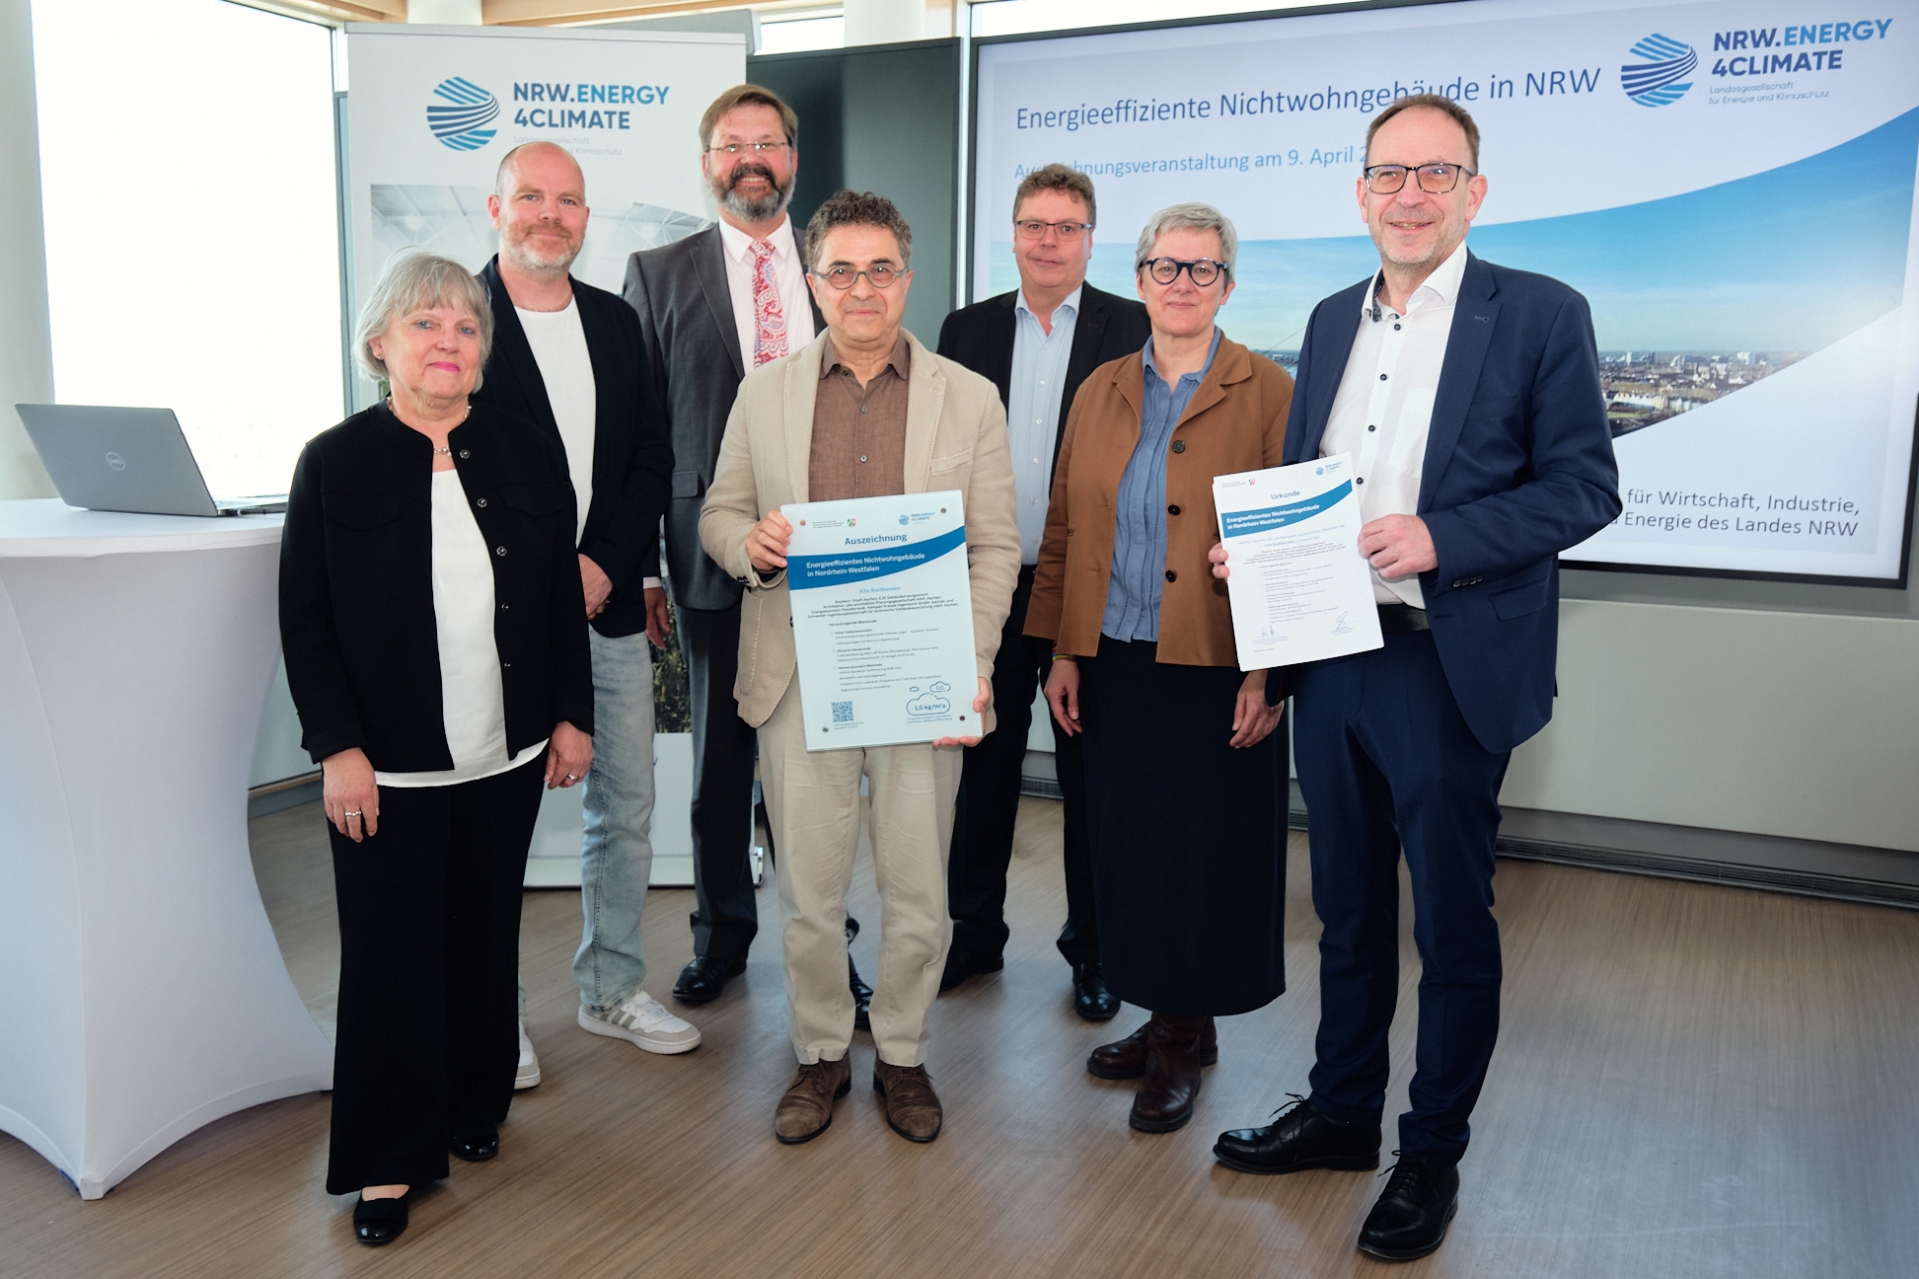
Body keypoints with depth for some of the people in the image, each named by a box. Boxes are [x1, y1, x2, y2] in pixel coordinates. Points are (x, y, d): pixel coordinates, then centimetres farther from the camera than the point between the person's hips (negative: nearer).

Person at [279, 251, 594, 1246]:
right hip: (387, 765, -3)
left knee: (485, 936, 14)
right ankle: (390, 1160, 19)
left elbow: (563, 599, 8)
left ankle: (473, 1109, 34)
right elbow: (305, 621, -5)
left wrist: (572, 716, 4)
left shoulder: (527, 456, 4)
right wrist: (338, 747, -11)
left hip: (506, 755, 3)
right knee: (391, 951, 4)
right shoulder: (334, 463, -4)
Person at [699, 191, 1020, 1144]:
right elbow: (718, 514, 12)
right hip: (800, 676, 1)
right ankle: (820, 1055, 29)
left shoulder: (970, 399, 5)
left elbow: (995, 547, 3)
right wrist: (750, 544, -13)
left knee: (917, 888, 8)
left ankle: (902, 1054, 29)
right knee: (807, 887, 9)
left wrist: (971, 665, -9)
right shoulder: (764, 392, 8)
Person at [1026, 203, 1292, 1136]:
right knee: (1128, 847, 10)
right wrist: (1063, 651, 7)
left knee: (1202, 851, 4)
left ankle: (1182, 1040, 22)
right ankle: (1171, 1022, 29)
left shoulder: (1268, 394, -3)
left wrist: (1269, 672, -11)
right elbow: (1064, 530, 12)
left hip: (1216, 674, -4)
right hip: (1115, 668, 5)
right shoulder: (1101, 391, 11)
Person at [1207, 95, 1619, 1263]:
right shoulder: (1332, 320, 12)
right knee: (1348, 908, 18)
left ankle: (1433, 1155, 26)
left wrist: (1440, 537, -21)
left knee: (1453, 926, 7)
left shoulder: (1541, 315, -5)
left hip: (1450, 670, -5)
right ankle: (1342, 1112, 35)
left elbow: (1586, 485, -9)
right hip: (1332, 656, 6)